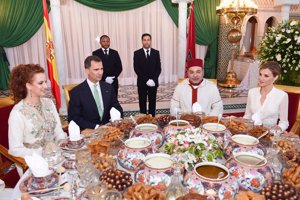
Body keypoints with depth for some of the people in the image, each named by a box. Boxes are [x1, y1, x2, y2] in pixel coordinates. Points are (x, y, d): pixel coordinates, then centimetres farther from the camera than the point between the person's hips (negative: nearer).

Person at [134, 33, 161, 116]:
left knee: (152, 103, 5)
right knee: (142, 103, 3)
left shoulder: (156, 52, 6)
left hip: (153, 82, 2)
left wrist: (153, 80, -11)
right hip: (142, 83, -1)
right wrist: (146, 80, -14)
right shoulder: (137, 53, 0)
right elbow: (136, 69, -6)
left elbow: (158, 68, 3)